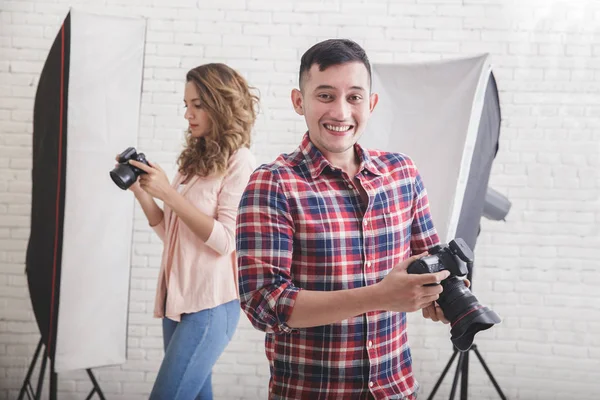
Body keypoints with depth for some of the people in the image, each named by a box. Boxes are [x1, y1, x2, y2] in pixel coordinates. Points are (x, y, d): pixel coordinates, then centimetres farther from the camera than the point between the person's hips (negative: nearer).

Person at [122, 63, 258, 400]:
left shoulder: (239, 162, -9)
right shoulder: (193, 159, 13)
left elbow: (225, 240, -17)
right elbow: (171, 233, 15)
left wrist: (168, 194, -18)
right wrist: (141, 191, 1)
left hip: (212, 304, -7)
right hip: (177, 299, 7)